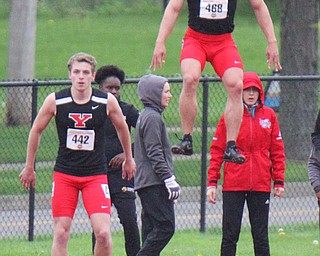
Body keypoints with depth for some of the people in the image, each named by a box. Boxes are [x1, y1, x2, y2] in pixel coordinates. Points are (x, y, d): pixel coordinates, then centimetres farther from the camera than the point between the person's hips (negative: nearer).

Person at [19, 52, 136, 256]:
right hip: (64, 174, 1)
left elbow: (122, 128, 13)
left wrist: (128, 159, 25)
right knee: (61, 234, -1)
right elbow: (36, 131, 9)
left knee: (103, 233, -12)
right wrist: (29, 167, 15)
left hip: (96, 174, 0)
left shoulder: (107, 101, -6)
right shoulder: (55, 101, -7)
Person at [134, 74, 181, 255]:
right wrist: (170, 180, -18)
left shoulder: (146, 116, 20)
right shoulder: (152, 117, -11)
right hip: (154, 183, -10)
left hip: (146, 183, 10)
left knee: (152, 230, 8)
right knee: (165, 227, -12)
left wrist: (169, 181, 25)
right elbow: (154, 153, -17)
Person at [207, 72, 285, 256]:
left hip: (261, 185, 1)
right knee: (230, 235, 1)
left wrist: (279, 180, 5)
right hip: (233, 184, -1)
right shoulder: (229, 116, 1)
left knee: (261, 236, 6)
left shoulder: (269, 115, 7)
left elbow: (277, 151, 10)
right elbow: (217, 151, 2)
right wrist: (212, 181, -4)